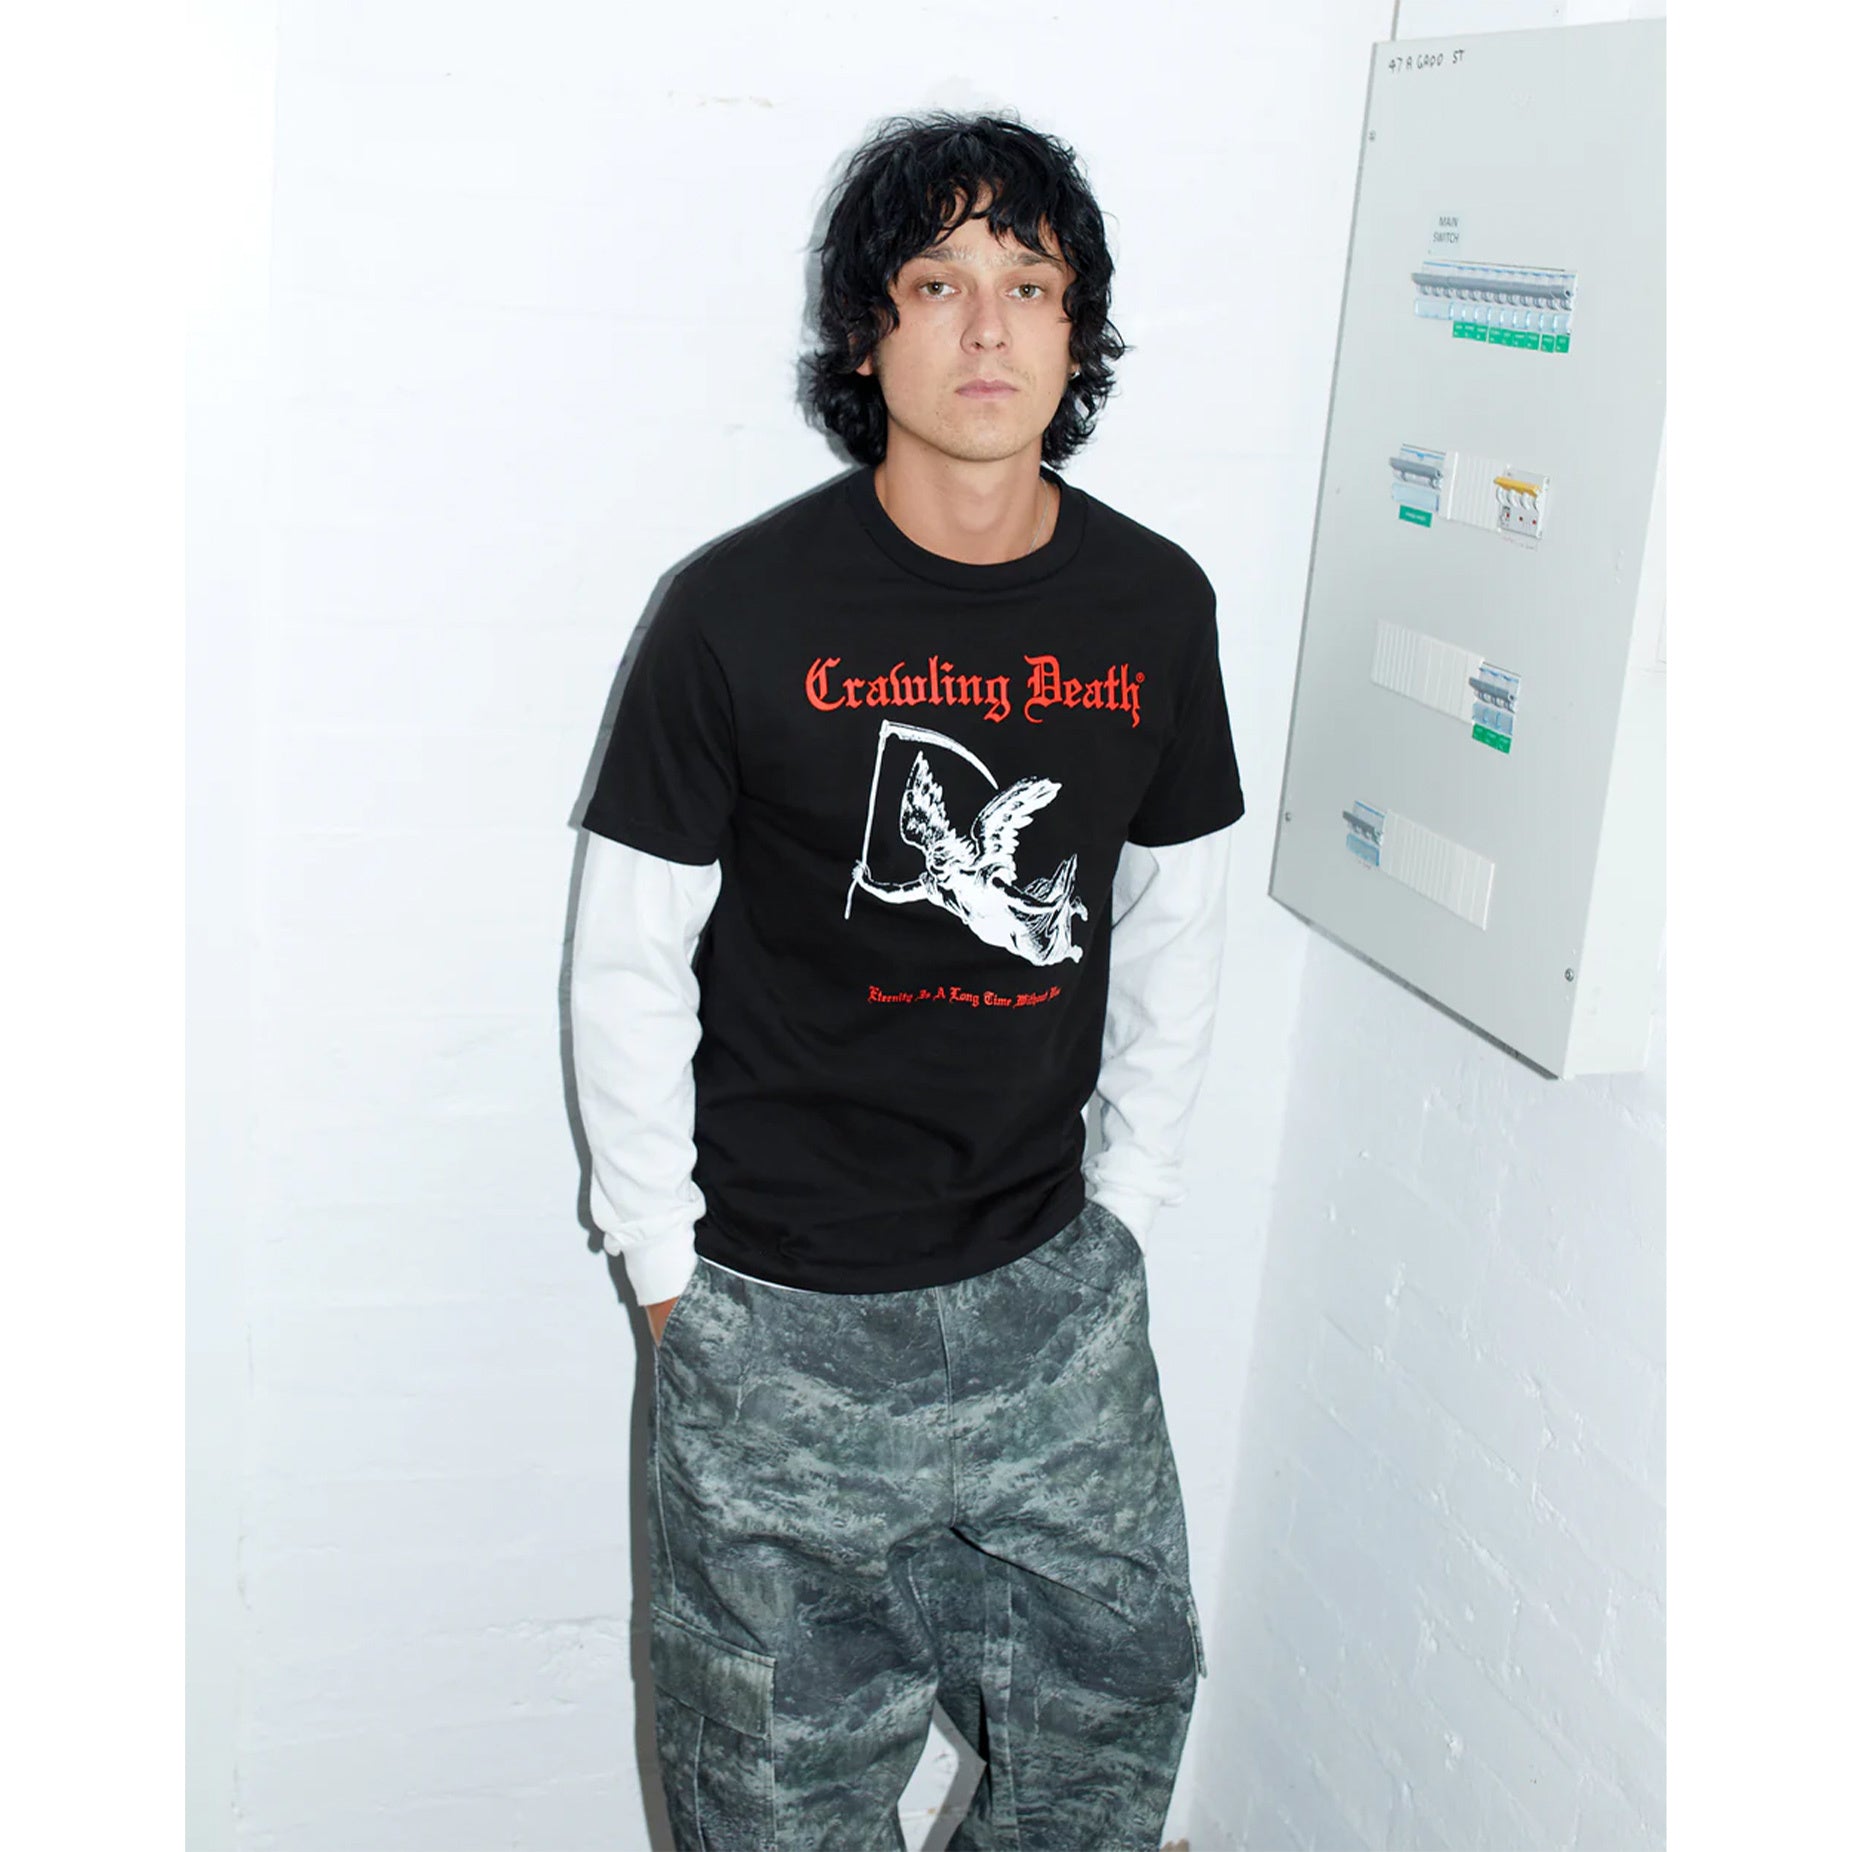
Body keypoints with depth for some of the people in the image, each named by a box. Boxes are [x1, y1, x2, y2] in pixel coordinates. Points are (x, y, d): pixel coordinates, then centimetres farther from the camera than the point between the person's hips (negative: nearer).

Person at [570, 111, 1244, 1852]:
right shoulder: (741, 611, -14)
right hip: (782, 1315, -3)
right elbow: (627, 962, -7)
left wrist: (1126, 1199, 10)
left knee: (1120, 1701, 20)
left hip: (1053, 1290, 4)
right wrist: (666, 1264, -3)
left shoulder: (1156, 604, -3)